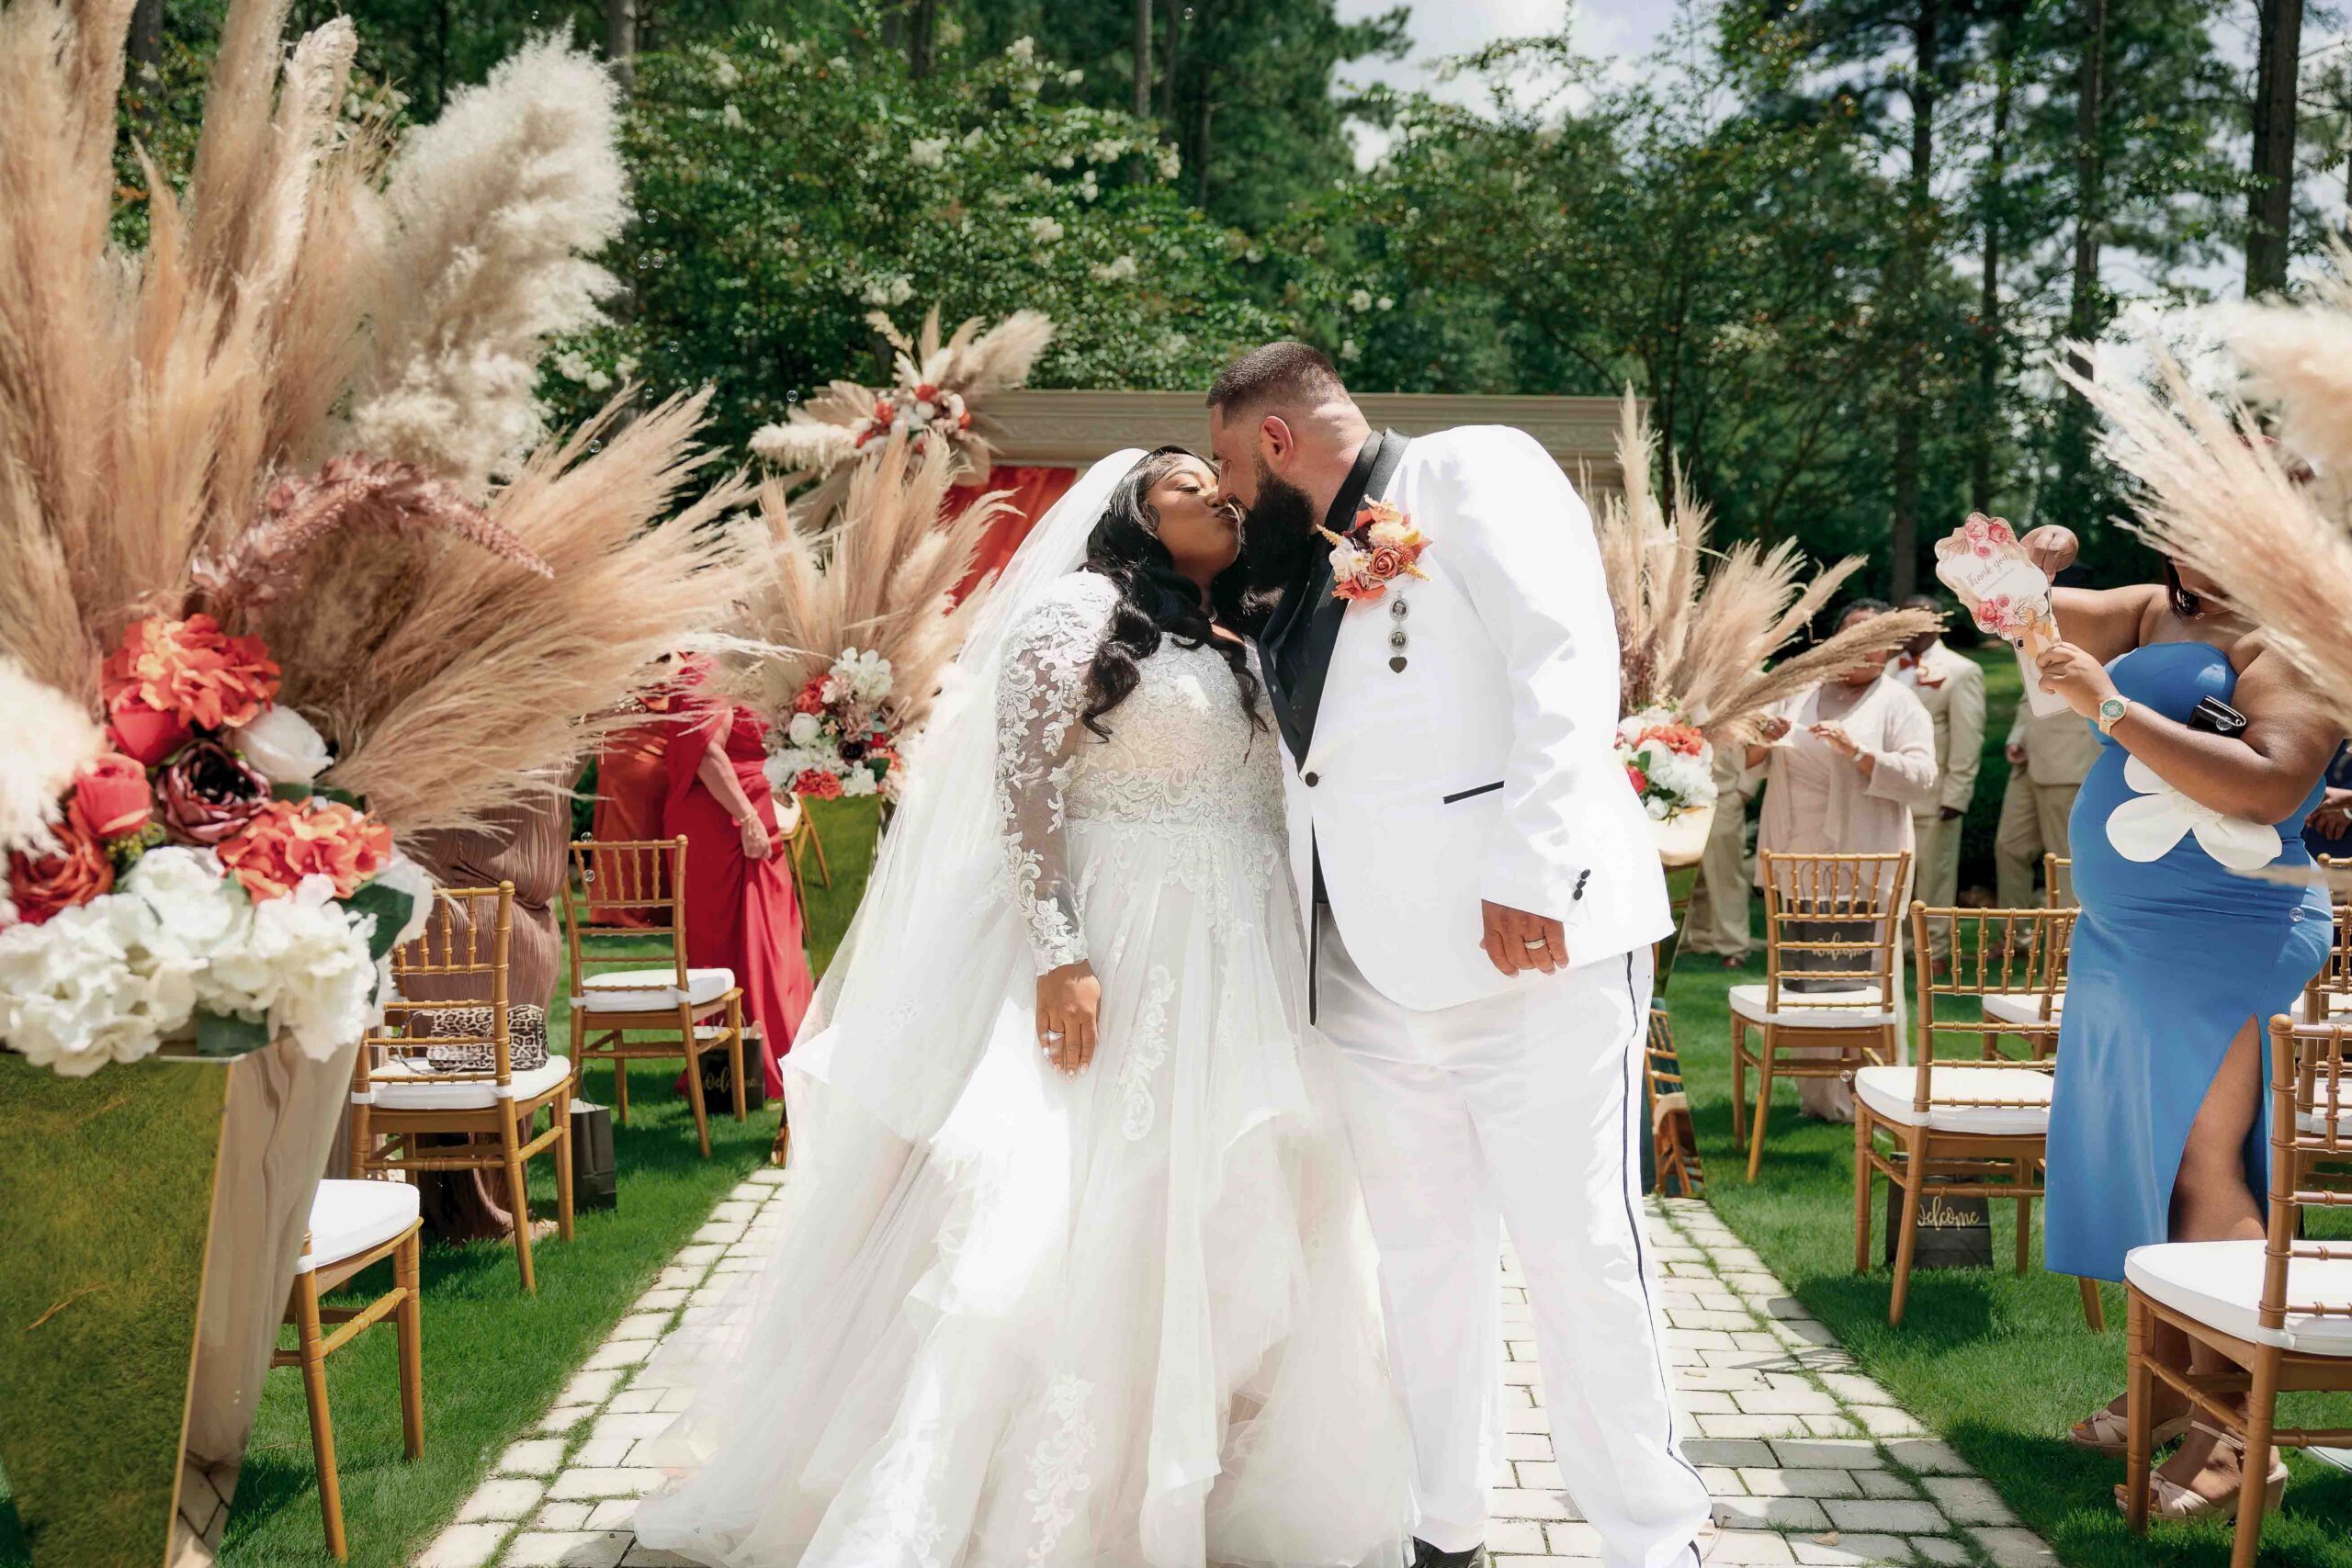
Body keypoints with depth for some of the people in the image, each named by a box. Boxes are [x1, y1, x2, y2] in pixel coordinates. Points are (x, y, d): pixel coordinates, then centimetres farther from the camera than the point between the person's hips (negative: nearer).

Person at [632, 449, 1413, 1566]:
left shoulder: (1248, 647, 19)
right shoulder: (1081, 608, -1)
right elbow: (1022, 781, -11)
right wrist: (1060, 953, -21)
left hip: (1243, 972, 7)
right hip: (1113, 956, -7)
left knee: (1225, 1237, 8)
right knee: (1043, 1217, -13)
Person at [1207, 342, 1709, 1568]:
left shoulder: (1475, 469, 1)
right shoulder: (1314, 571, 22)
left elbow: (1567, 658, -12)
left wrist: (1529, 869, -21)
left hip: (1529, 941, -7)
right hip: (1378, 970, 7)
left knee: (1579, 1252, -3)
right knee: (1422, 1262, 11)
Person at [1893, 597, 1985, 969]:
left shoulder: (1961, 672, -2)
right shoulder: (1889, 670, 14)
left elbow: (1968, 741, -7)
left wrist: (1955, 797, -13)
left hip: (1932, 795, -5)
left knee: (1934, 875, 3)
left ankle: (1935, 950, 13)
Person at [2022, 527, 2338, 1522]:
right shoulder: (2155, 612, 12)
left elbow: (2271, 784, -25)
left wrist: (2111, 706, -24)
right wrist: (2030, 569, -4)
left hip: (2222, 943, -8)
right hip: (2121, 937, 8)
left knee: (2202, 1168, -9)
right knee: (2139, 1161, 11)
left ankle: (2236, 1432, -4)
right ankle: (2167, 1386, 20)